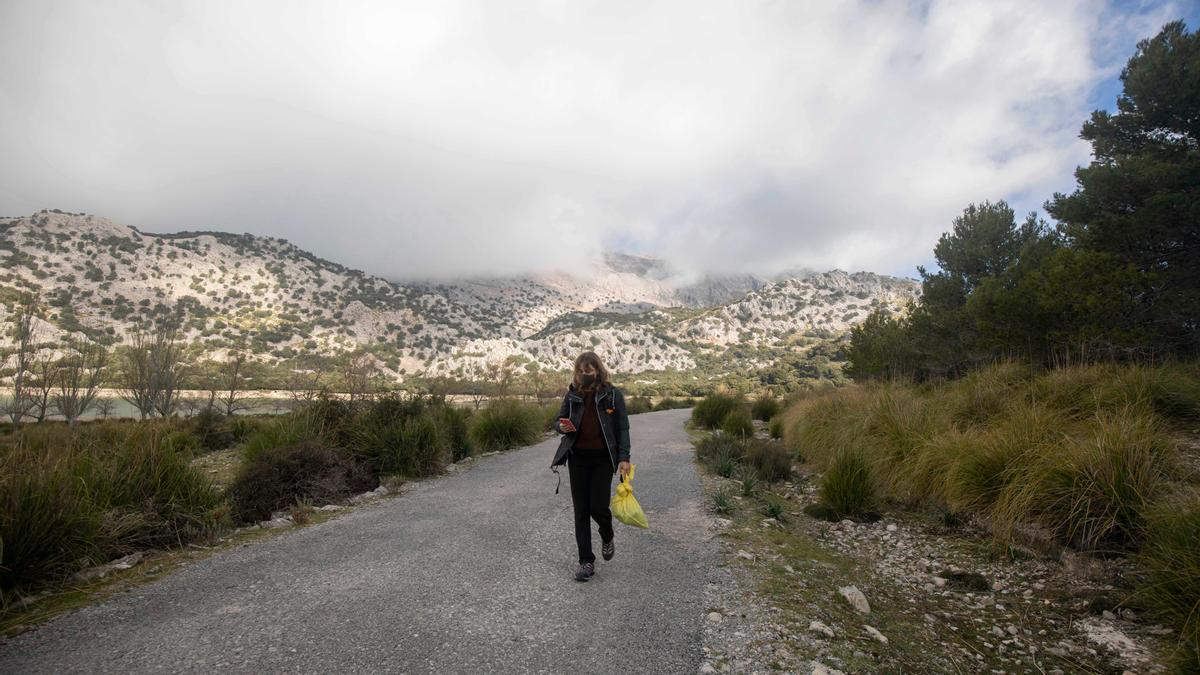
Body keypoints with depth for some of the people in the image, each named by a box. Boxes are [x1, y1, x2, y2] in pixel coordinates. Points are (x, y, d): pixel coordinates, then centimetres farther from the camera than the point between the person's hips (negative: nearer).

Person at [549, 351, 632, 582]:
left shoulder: (613, 394, -3)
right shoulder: (572, 394, 4)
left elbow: (622, 428, -2)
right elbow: (558, 422, 12)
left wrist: (624, 458, -9)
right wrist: (563, 427, -12)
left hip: (603, 458, -3)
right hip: (578, 457, 3)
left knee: (598, 507, -6)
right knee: (581, 510, 5)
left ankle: (607, 537, 30)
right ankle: (586, 561, 16)